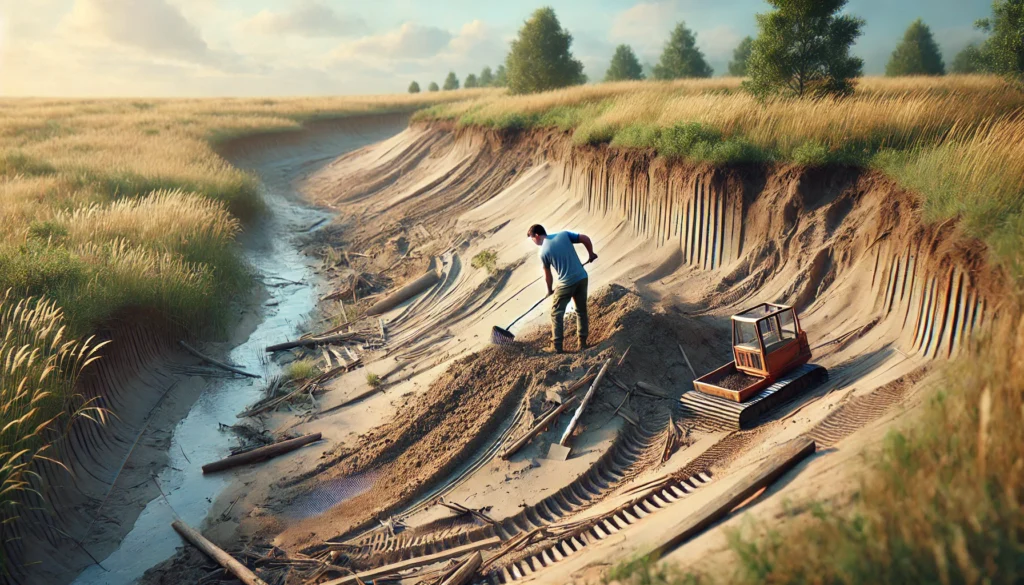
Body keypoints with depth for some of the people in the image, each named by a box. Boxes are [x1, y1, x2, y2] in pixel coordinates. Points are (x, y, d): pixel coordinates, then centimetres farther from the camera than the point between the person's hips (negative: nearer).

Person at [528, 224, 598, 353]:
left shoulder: (543, 252, -7)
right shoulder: (564, 234, 2)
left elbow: (548, 275, 4)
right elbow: (586, 239, -3)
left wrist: (550, 290, 22)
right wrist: (591, 254, 14)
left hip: (565, 284, -5)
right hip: (582, 278, 5)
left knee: (556, 314, 10)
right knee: (582, 311, 18)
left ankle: (557, 347, 10)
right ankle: (583, 343, 23)